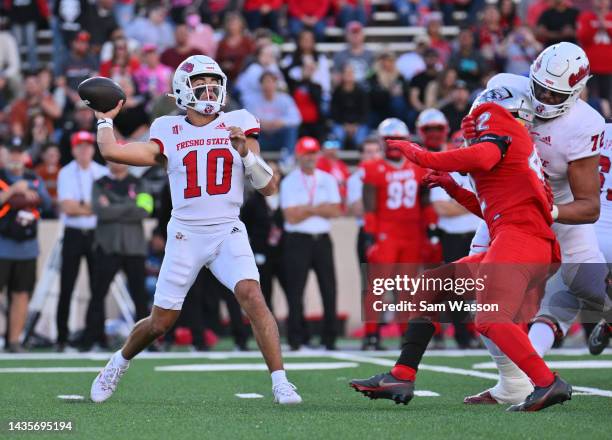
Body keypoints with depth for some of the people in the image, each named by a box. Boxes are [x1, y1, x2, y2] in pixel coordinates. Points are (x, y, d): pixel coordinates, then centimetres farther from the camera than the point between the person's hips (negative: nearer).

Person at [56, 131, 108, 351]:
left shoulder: (103, 173, 6)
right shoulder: (66, 174, 1)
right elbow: (67, 207, -9)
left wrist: (79, 207, -12)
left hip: (96, 234, 1)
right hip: (73, 234, -1)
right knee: (66, 287, -1)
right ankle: (62, 337, 3)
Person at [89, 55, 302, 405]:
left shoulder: (239, 125, 4)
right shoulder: (169, 132, 4)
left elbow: (269, 188, 1)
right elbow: (111, 152, -2)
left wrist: (247, 153, -14)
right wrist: (105, 119, 14)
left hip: (228, 232, 0)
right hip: (185, 235, 0)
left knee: (253, 297, -24)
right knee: (161, 322, 7)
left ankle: (280, 382, -22)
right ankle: (119, 363, 35)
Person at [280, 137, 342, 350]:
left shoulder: (328, 180, 11)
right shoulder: (289, 182, 0)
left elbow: (335, 210, 0)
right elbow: (291, 217, -10)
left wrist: (307, 208, -8)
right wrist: (319, 208, -7)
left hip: (322, 239, 3)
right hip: (298, 241, -3)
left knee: (329, 290, 2)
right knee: (296, 291, -5)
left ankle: (329, 338, 8)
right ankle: (297, 338, 0)